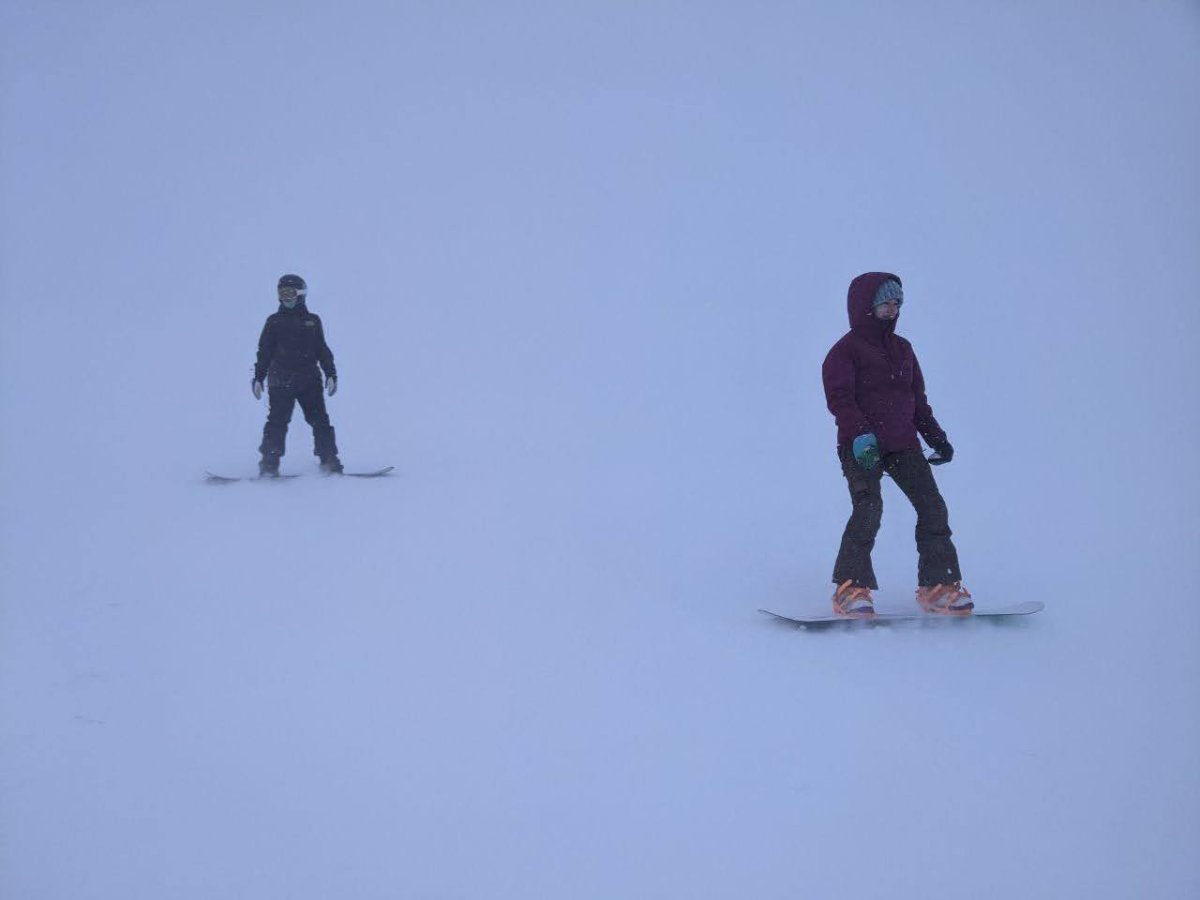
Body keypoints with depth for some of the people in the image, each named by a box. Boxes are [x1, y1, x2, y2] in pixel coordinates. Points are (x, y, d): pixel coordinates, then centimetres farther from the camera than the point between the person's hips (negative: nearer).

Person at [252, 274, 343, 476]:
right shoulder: (274, 321, 8)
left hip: (310, 380, 2)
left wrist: (331, 374, 8)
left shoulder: (312, 321, 14)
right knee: (278, 421, -7)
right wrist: (258, 377, 3)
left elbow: (322, 350, 17)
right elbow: (264, 351, 9)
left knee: (320, 420, -2)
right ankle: (269, 464, -5)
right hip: (281, 381, -2)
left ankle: (329, 460, 0)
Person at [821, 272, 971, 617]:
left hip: (903, 443, 6)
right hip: (861, 445, -6)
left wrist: (936, 436, 18)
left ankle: (938, 585, 3)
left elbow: (917, 399, 26)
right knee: (868, 507, -22)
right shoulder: (846, 349, 0)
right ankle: (851, 588, -17)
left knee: (933, 506, -4)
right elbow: (839, 398, -12)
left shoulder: (902, 348, 21)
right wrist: (860, 434, -26)